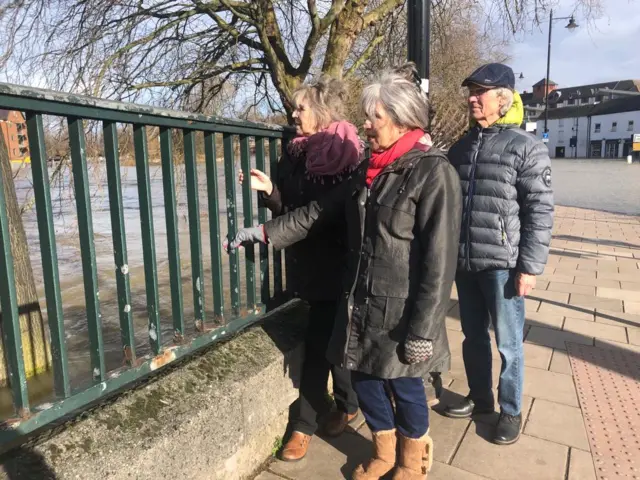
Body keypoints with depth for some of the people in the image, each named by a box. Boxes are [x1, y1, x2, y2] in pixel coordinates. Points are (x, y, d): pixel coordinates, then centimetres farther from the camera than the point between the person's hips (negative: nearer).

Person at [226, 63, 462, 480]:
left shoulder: (434, 173, -15)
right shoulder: (373, 169, 8)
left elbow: (439, 262, -18)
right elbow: (321, 211, 14)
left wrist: (422, 330, -18)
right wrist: (266, 231, 13)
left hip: (401, 311, -6)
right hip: (361, 305, 7)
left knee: (405, 386, 12)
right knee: (365, 380, 17)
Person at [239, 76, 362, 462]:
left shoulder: (350, 154, -11)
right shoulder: (297, 154, 6)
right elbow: (289, 210, 8)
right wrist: (270, 191, -8)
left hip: (338, 264, -6)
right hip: (310, 261, 6)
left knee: (321, 342, 2)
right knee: (326, 339, 16)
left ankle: (305, 424, 18)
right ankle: (347, 406, 37)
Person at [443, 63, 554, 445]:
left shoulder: (527, 148, -6)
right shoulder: (461, 147, 9)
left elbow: (541, 211, -9)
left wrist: (530, 266, -14)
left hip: (503, 264, -5)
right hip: (464, 263, 5)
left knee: (508, 342, 9)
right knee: (473, 336, 17)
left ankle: (511, 411, 28)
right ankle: (479, 397, 37)